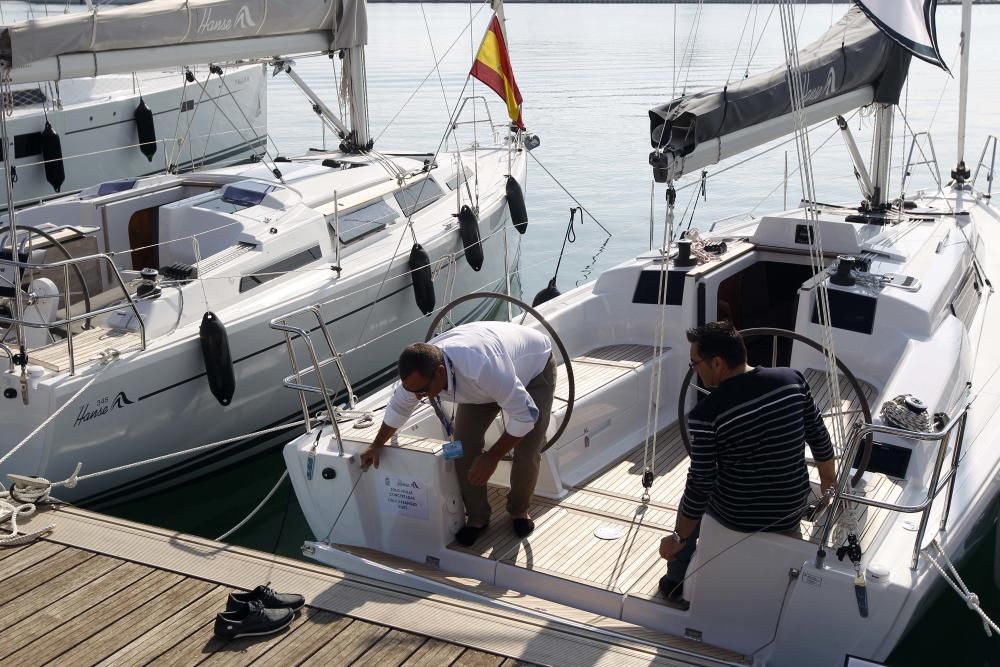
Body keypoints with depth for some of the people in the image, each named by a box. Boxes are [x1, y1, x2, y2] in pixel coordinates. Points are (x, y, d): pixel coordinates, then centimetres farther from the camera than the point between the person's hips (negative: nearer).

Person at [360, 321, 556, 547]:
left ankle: (519, 511, 15)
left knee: (526, 452, -14)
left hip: (534, 365, -5)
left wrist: (492, 457, -30)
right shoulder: (419, 371, -27)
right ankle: (477, 517, 11)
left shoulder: (482, 367, -49)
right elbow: (398, 406, -2)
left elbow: (525, 415, -38)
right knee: (463, 444, -8)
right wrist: (377, 445, 10)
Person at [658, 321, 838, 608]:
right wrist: (829, 482, 19)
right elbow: (820, 440, 0)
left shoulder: (707, 414, -23)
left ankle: (677, 586, 44)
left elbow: (699, 487, -18)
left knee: (692, 498, 30)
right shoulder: (792, 379, -11)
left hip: (736, 516, -3)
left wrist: (678, 538, -5)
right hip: (792, 512, 3)